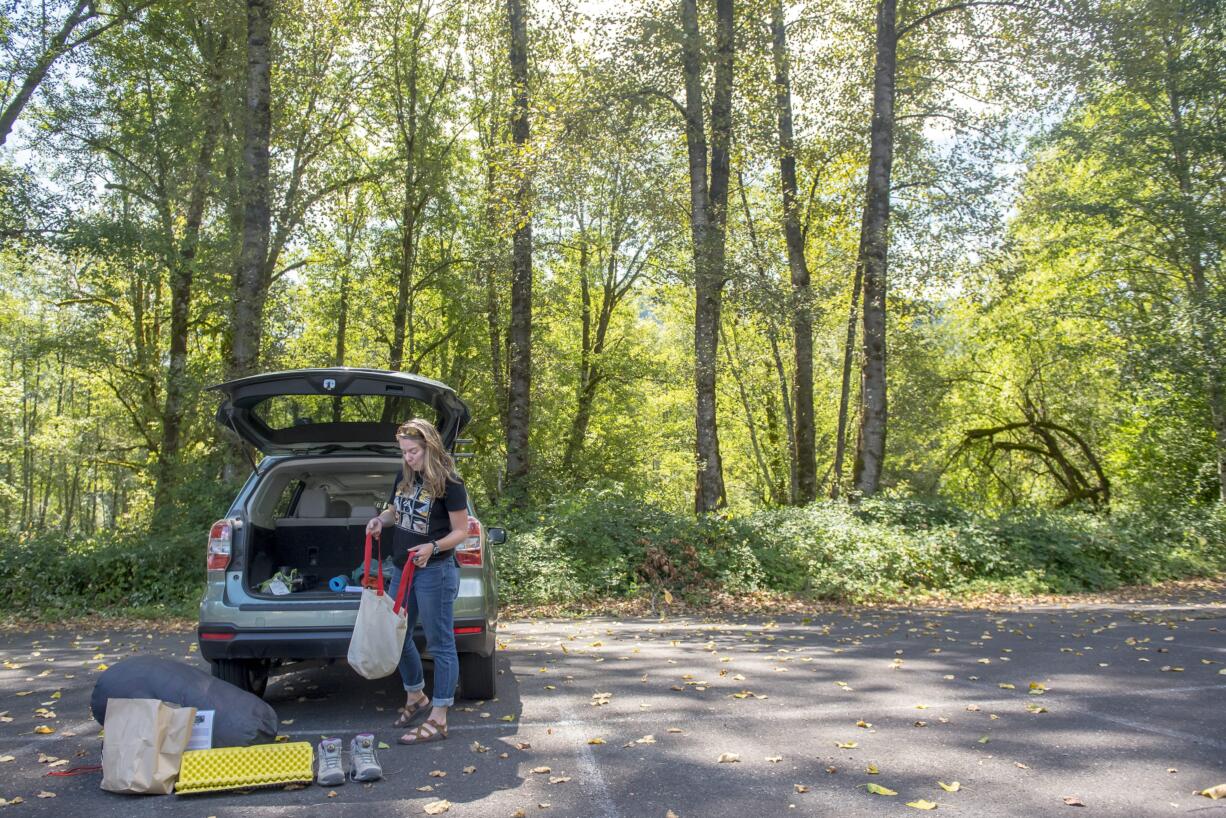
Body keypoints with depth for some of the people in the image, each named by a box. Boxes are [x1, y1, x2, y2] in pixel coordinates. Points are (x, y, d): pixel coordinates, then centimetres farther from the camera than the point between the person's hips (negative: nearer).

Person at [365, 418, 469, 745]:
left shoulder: (449, 484, -14)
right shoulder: (404, 477, 7)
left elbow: (461, 531, -11)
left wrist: (433, 548, -27)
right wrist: (380, 519, -1)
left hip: (434, 571, -8)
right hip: (402, 568, 8)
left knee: (440, 644, 1)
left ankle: (438, 720, 8)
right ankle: (415, 697, 39)